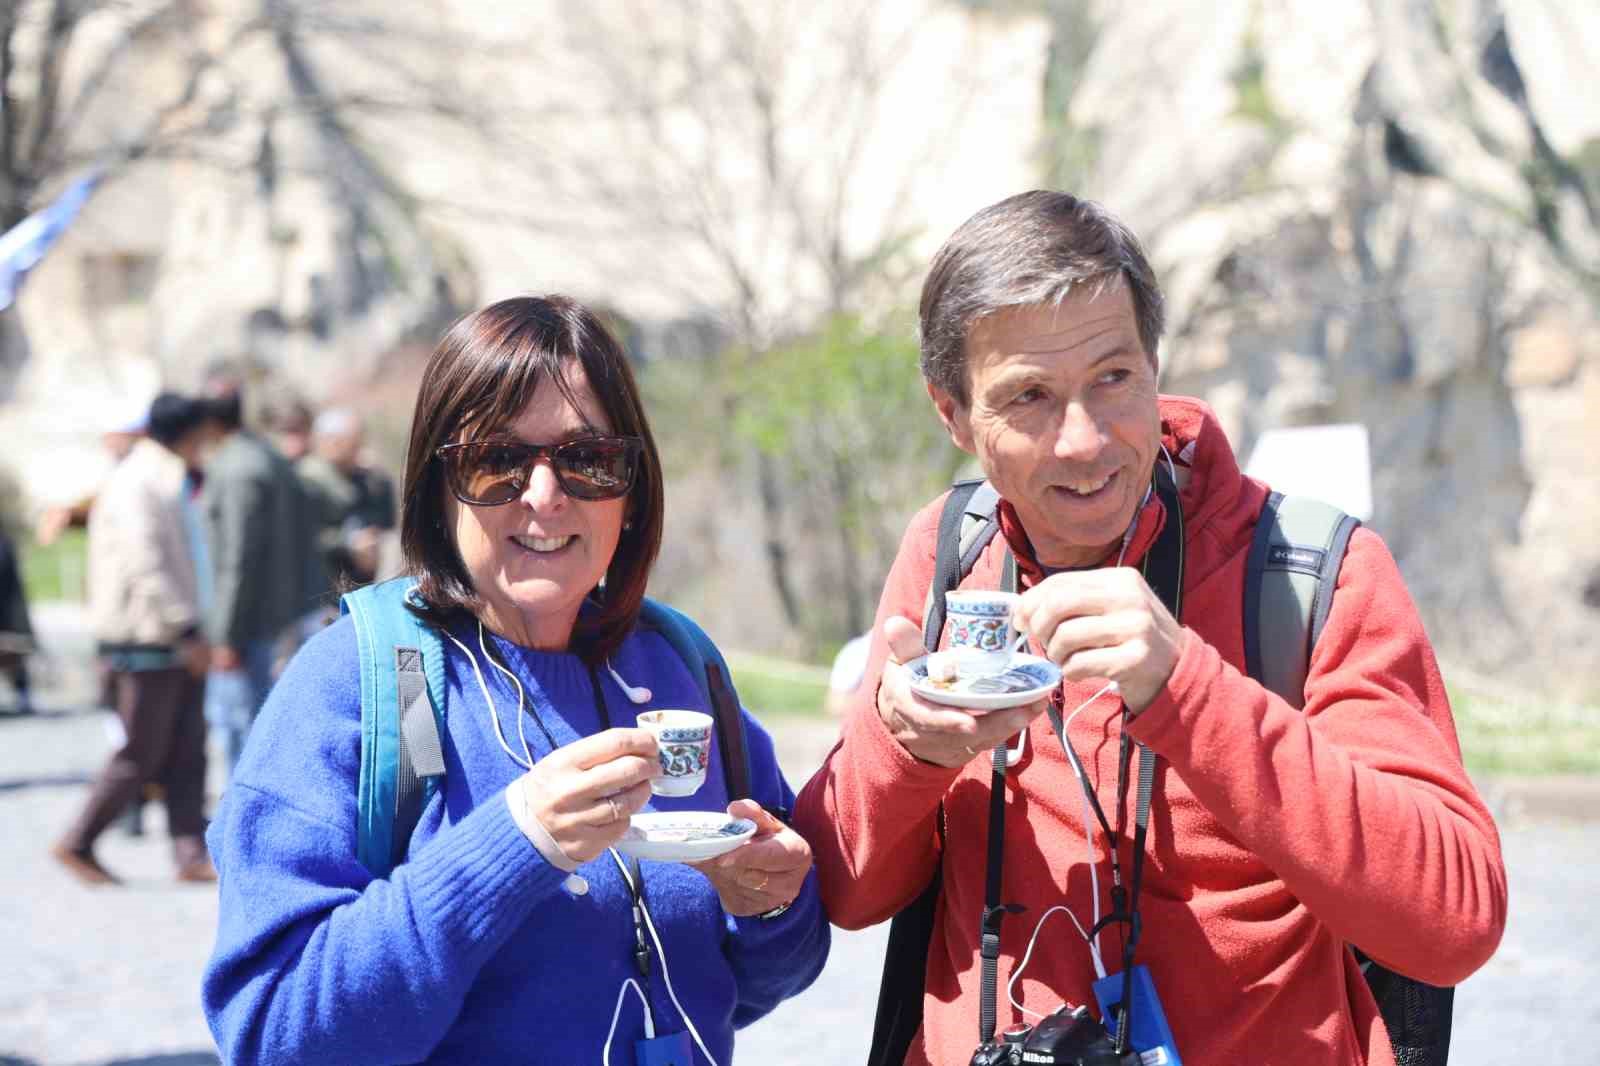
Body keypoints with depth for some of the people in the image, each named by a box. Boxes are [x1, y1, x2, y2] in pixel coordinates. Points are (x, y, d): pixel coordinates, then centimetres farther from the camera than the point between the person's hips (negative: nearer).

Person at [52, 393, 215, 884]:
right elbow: (146, 567, -22)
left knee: (187, 754, 4)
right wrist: (187, 632, -23)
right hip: (150, 641, -9)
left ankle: (191, 854, 4)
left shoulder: (164, 482, 17)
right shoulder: (135, 486, -14)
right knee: (140, 756, -3)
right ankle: (78, 844, 8)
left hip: (174, 640, 9)